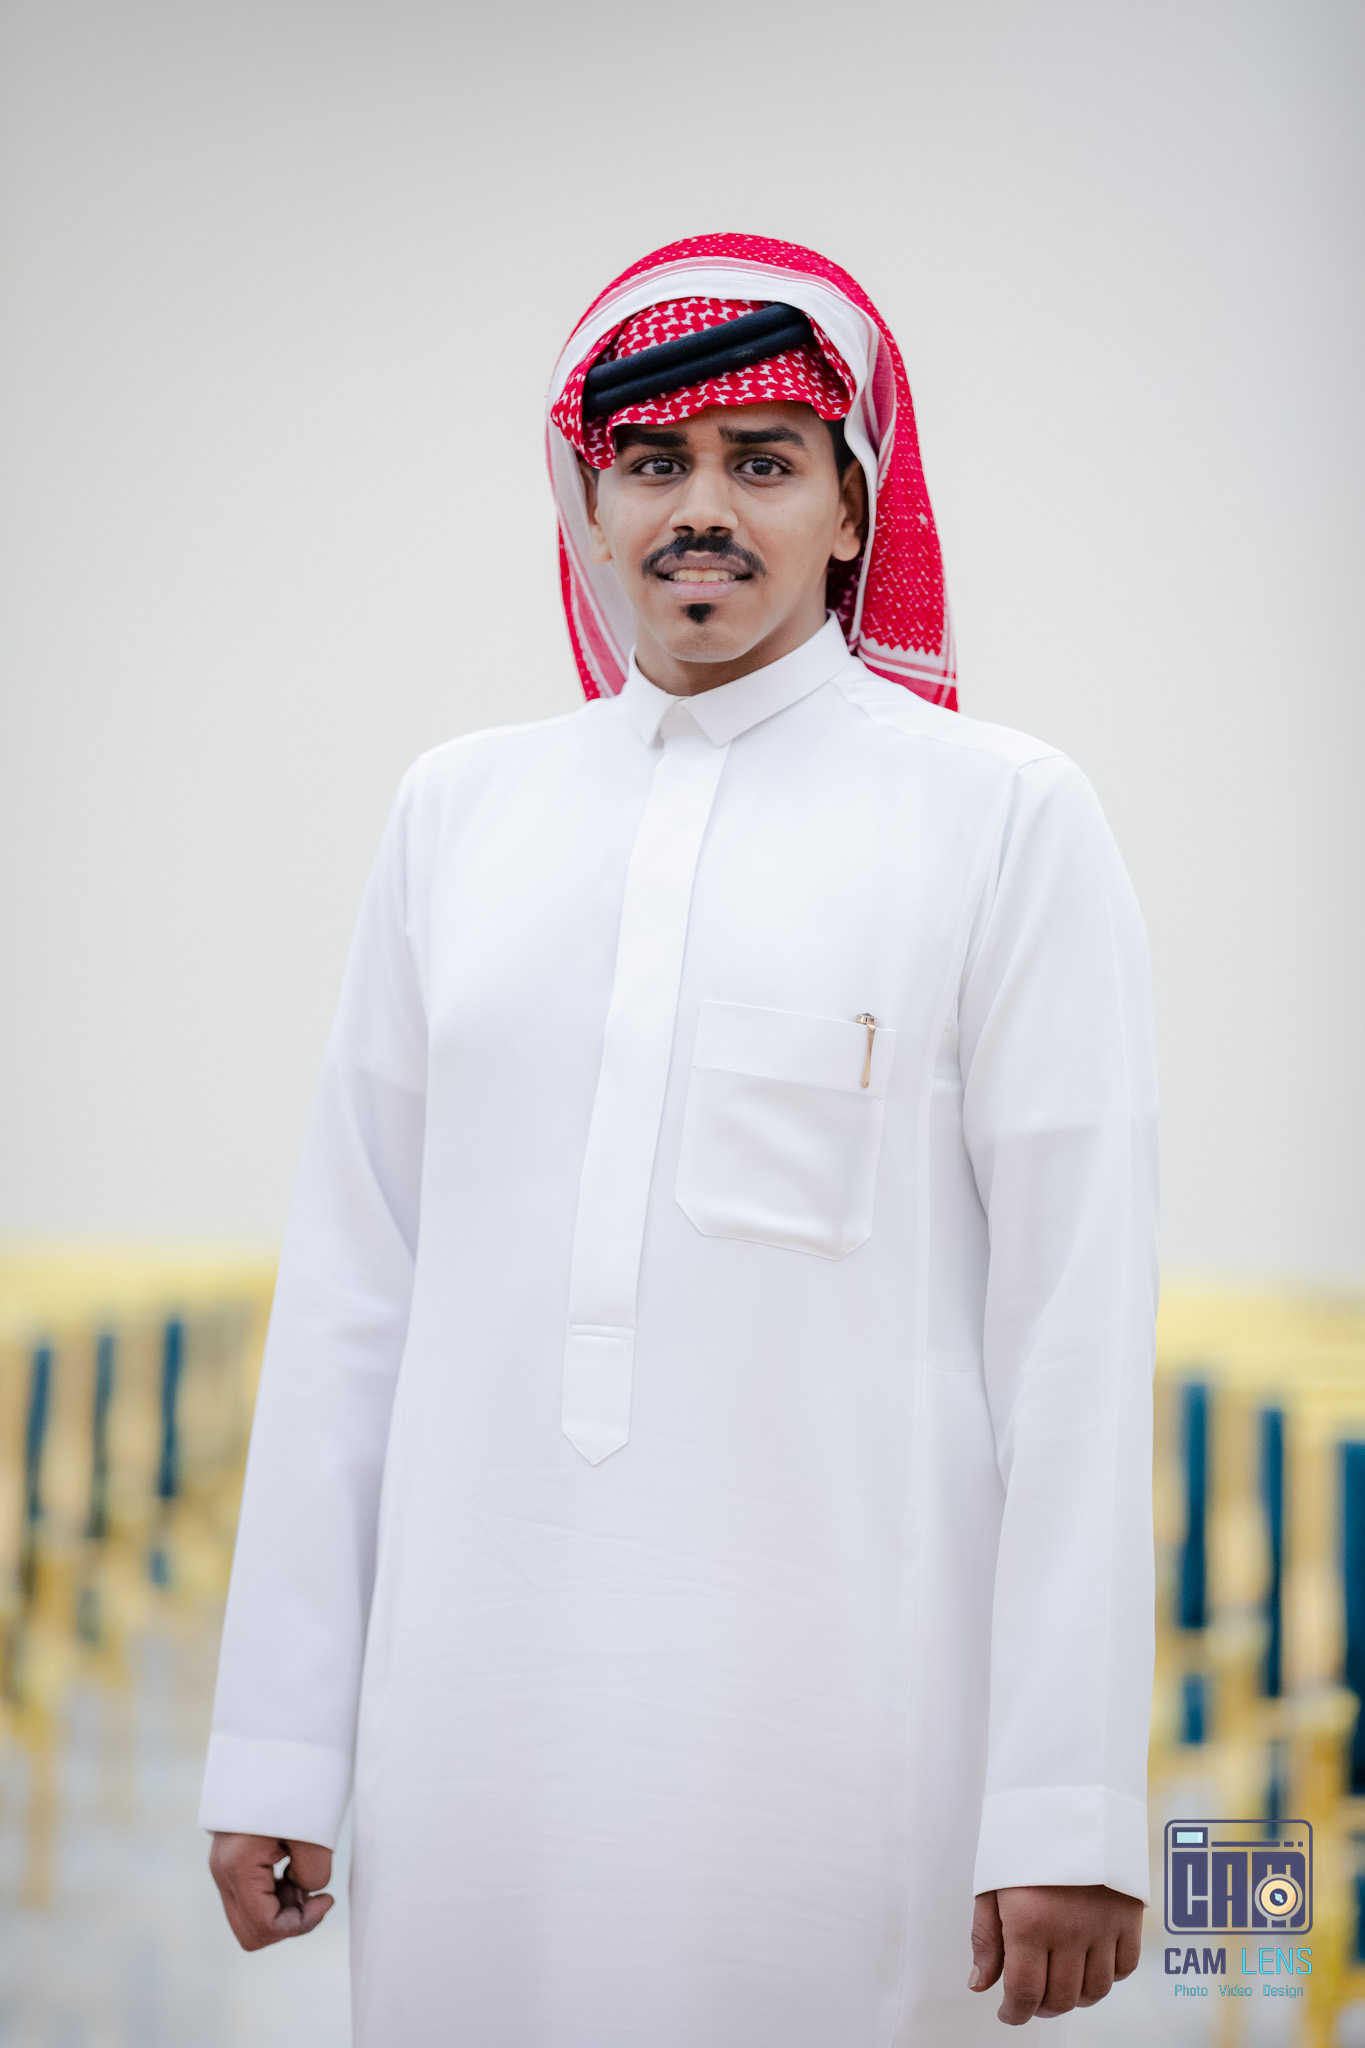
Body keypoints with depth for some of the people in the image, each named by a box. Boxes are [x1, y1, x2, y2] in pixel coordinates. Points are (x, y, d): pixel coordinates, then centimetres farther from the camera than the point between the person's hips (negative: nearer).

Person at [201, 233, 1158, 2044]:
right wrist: (278, 1743, 8)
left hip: (825, 1688, -3)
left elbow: (1074, 1322, -4)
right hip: (489, 1688, 3)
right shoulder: (462, 808, 12)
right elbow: (350, 1286, 11)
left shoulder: (1006, 817, 1)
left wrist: (1071, 1809, -8)